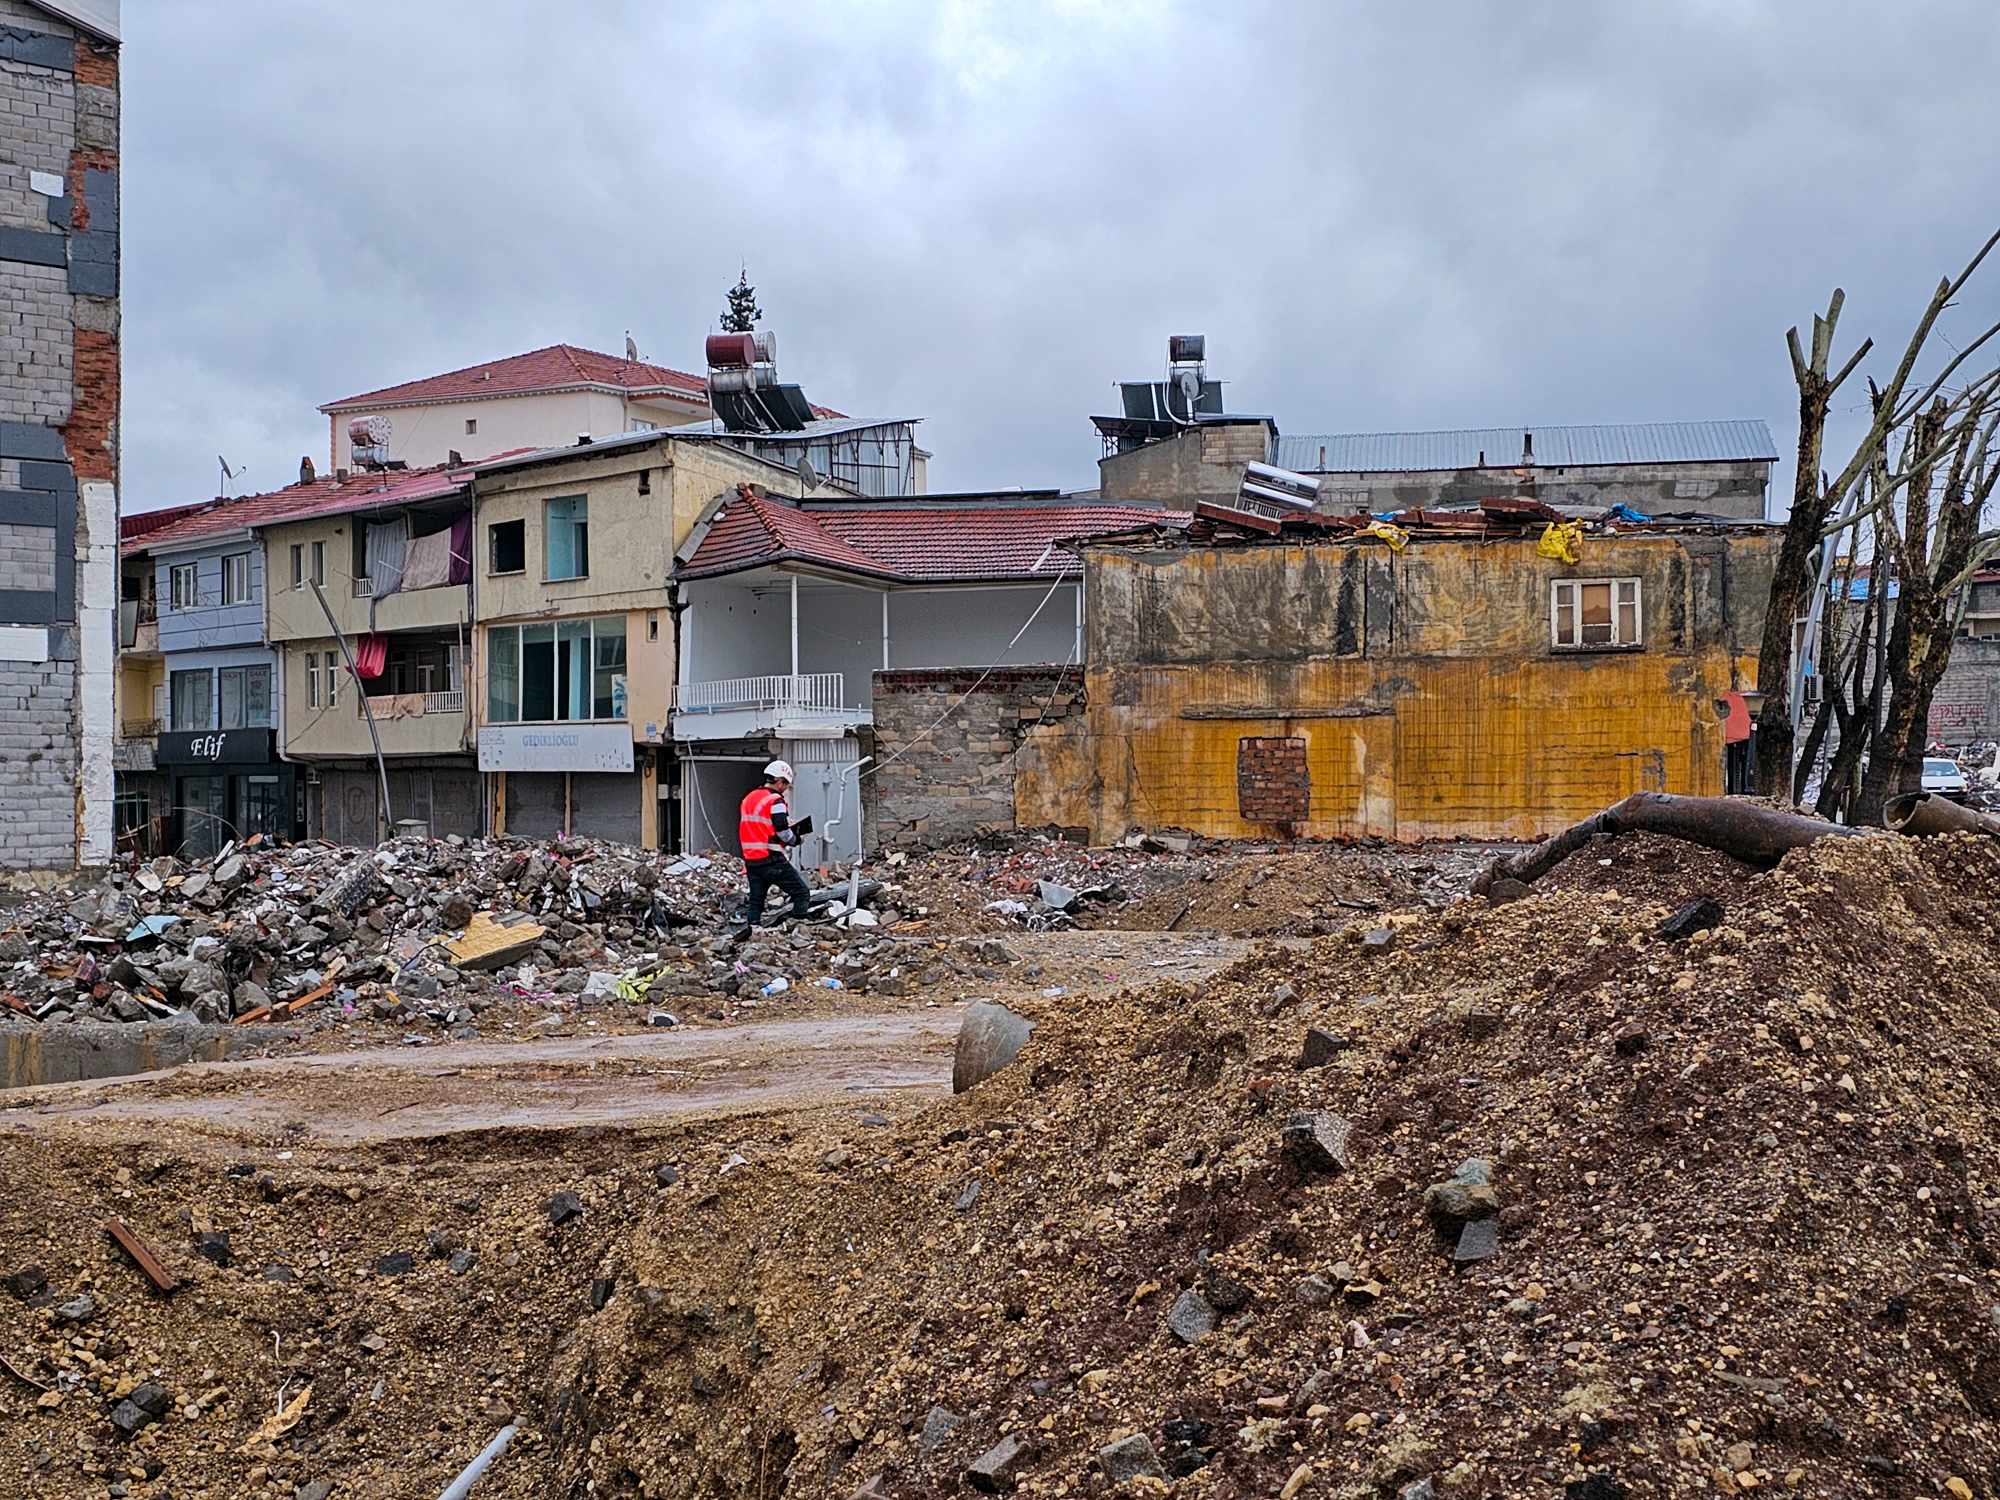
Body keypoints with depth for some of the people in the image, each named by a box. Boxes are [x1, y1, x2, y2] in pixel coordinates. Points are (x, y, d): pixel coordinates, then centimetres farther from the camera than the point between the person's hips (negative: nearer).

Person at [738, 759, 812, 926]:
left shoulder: (748, 799, 15)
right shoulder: (775, 801, -11)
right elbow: (783, 833, -15)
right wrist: (796, 839, 5)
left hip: (751, 860, 8)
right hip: (771, 860, -8)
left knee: (755, 900, 13)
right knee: (801, 893, -2)